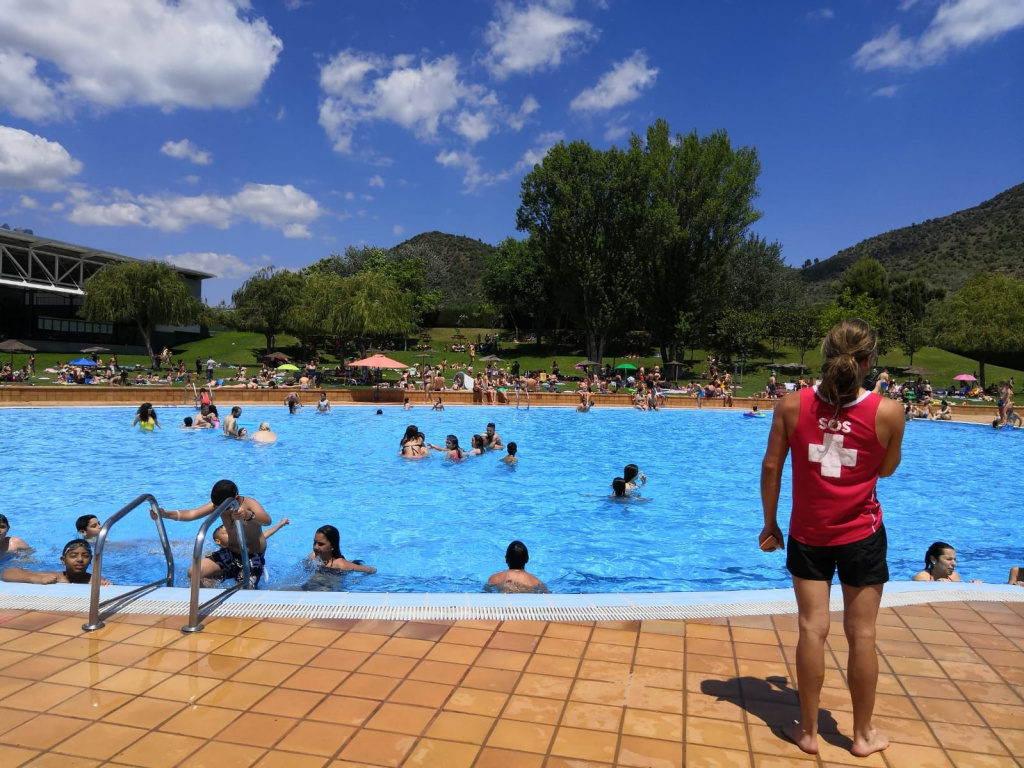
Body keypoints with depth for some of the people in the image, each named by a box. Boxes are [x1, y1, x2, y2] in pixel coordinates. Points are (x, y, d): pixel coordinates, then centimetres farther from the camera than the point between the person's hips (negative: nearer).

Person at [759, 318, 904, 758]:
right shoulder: (887, 412, -12)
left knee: (812, 630, 7)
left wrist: (770, 524, 6)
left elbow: (771, 467, -6)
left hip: (808, 535, 1)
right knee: (861, 635, 12)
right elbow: (886, 470, 4)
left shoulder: (793, 405, -11)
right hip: (862, 535, 0)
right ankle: (863, 735, 27)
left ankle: (808, 732, 19)